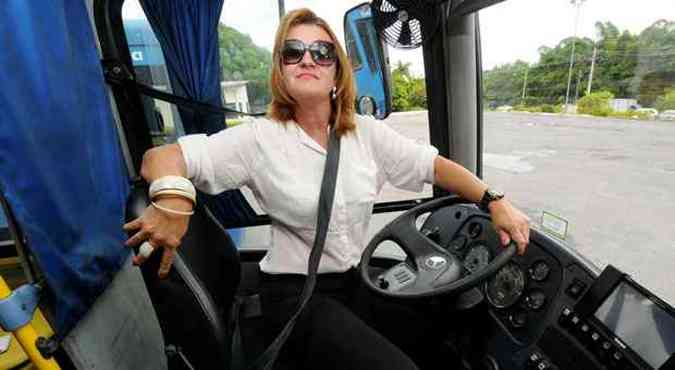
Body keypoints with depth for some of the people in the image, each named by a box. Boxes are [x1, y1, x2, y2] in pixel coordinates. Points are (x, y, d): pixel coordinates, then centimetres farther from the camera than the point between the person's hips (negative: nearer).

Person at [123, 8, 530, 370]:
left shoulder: (367, 133, -2)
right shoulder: (261, 139, -13)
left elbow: (436, 165, -1)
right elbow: (161, 157, -17)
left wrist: (496, 201, -12)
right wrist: (172, 199, -39)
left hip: (358, 281, 4)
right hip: (297, 295, -4)